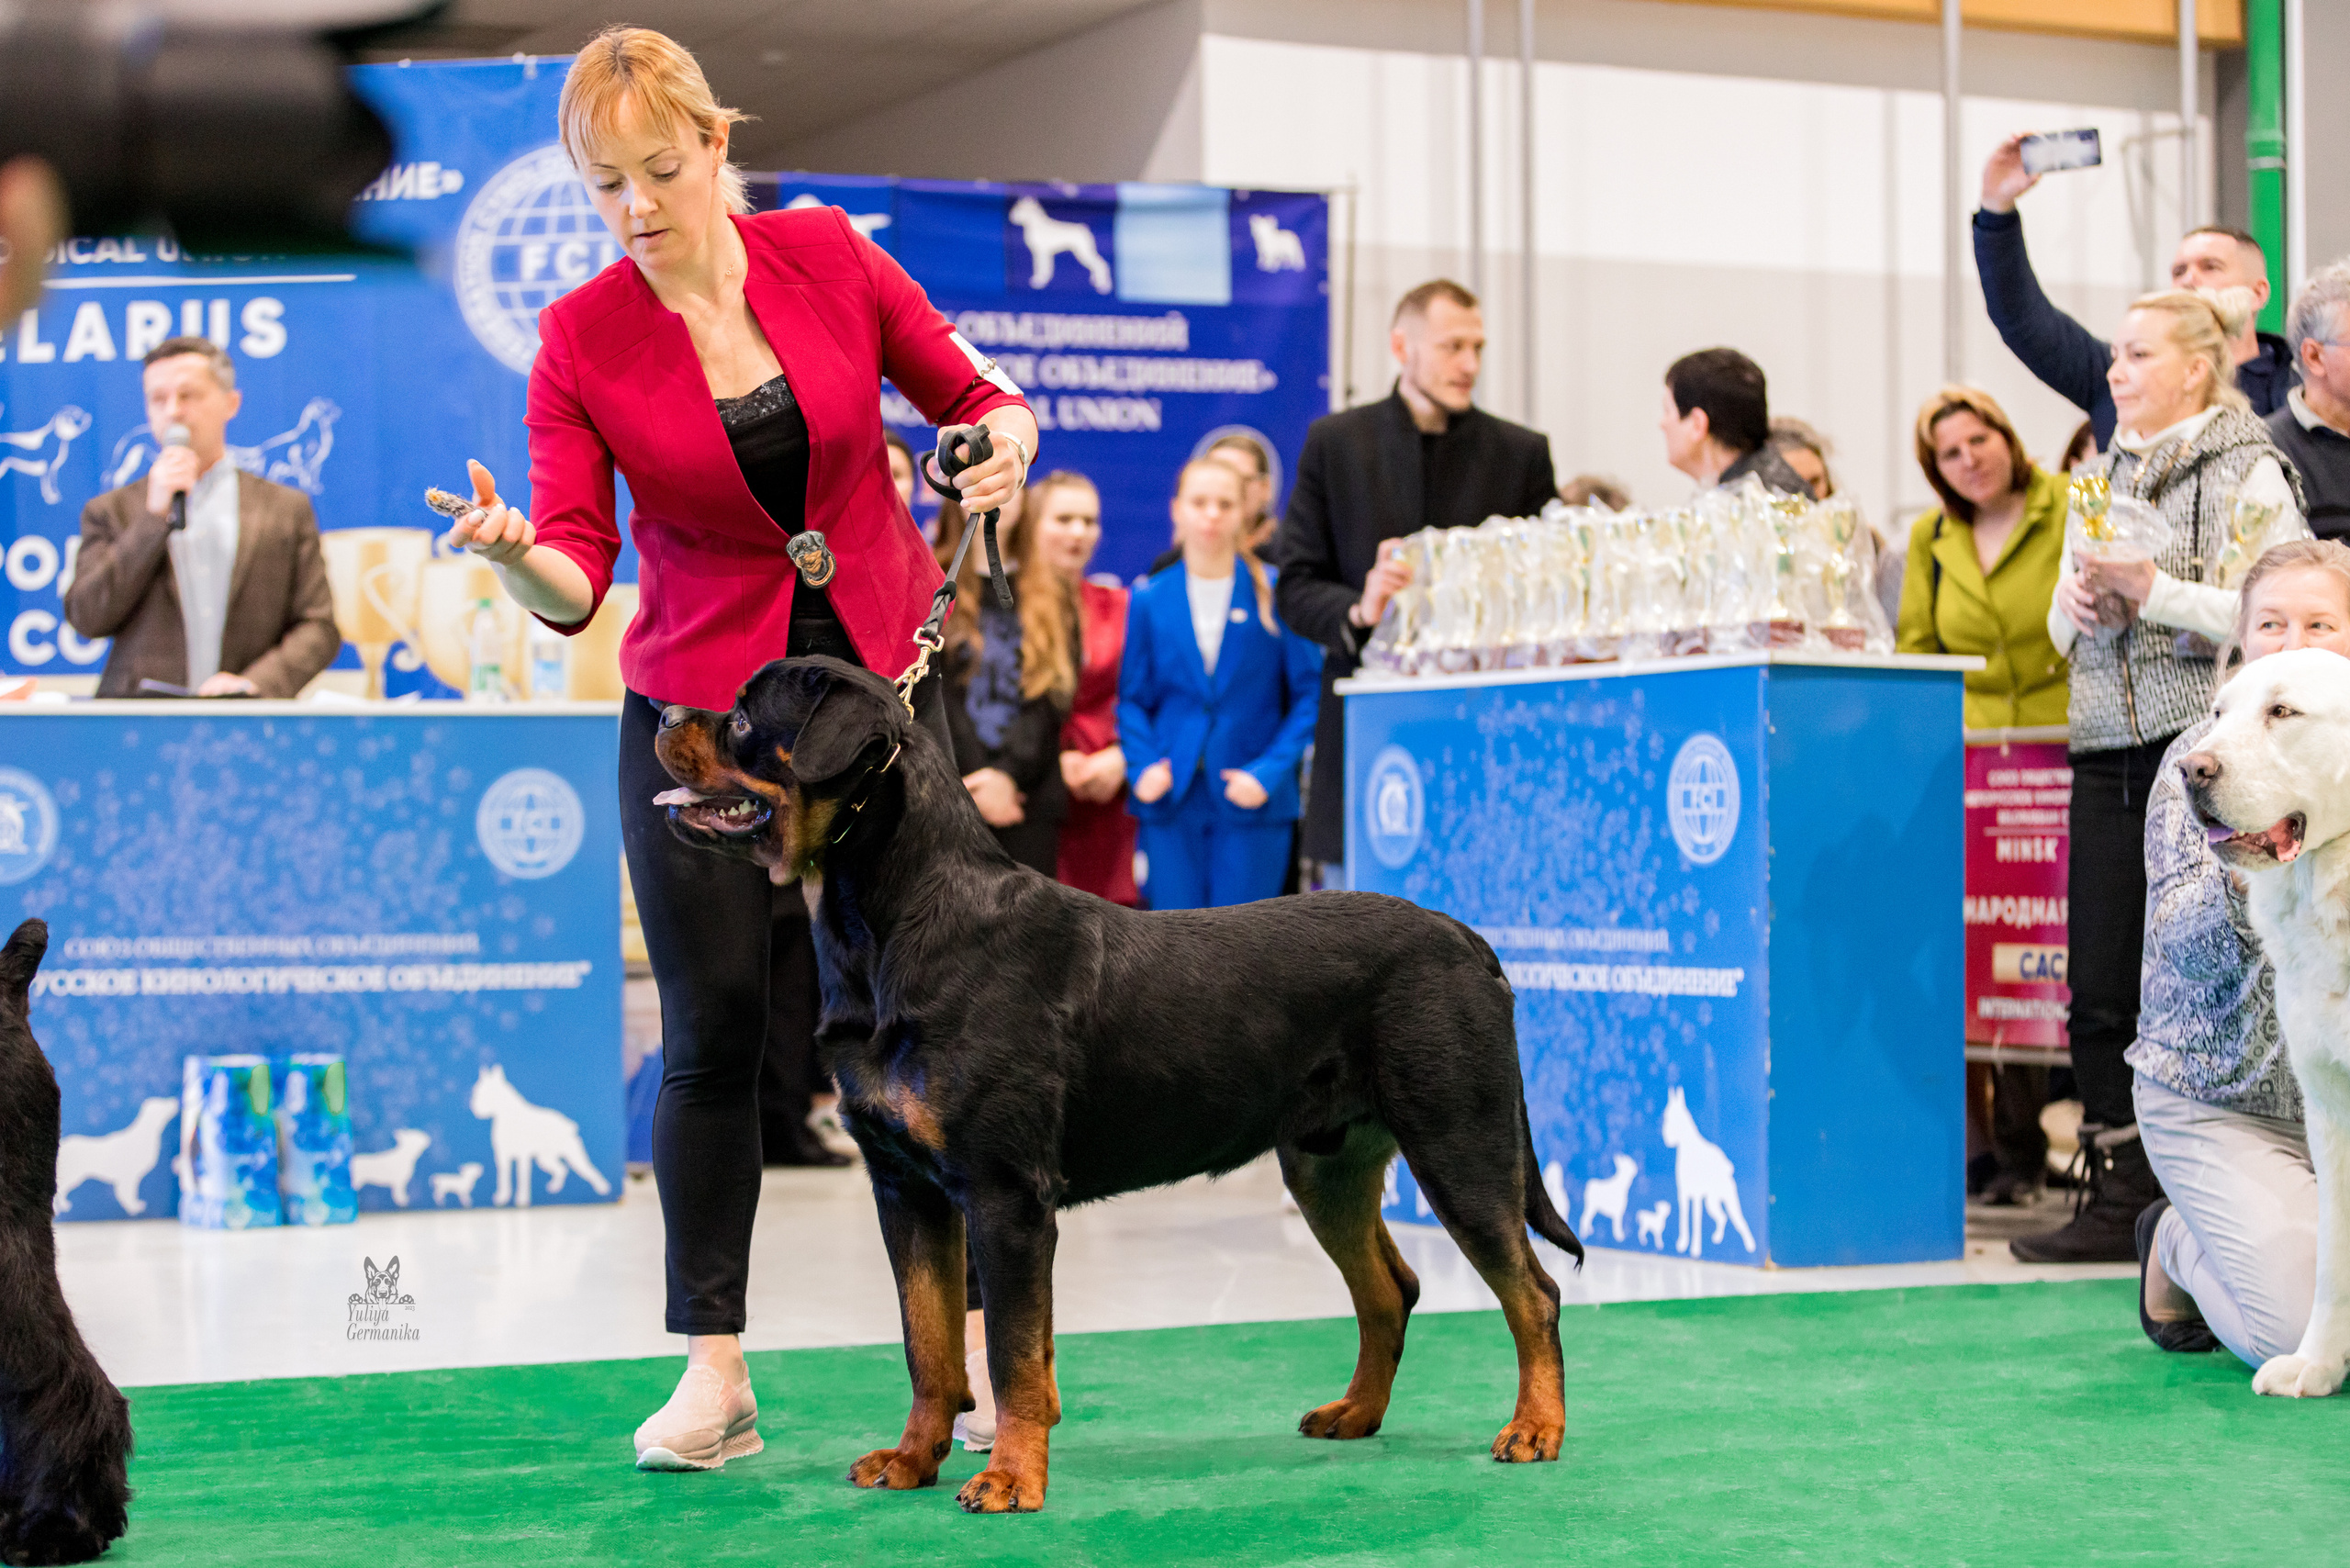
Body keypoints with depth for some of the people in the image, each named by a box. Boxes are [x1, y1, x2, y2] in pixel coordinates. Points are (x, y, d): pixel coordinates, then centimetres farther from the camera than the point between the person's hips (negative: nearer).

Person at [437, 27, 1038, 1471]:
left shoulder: (829, 256, -5)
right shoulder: (579, 341, -8)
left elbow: (976, 397, 7)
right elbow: (576, 582, -13)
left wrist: (1007, 440, -15)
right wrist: (516, 555, -34)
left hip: (881, 675, 1)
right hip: (701, 703, -1)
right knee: (717, 1028, -2)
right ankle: (714, 1373, 6)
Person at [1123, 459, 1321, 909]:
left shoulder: (1276, 595, 0)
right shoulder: (1151, 599, 7)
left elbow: (1309, 694, 0)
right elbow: (1133, 699, 11)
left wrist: (1270, 771, -11)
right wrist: (1143, 766, -6)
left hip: (1253, 802, -2)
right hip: (1172, 804, 2)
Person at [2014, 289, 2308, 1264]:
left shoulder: (2249, 469, -2)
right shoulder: (2109, 473, 19)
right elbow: (2065, 631, 24)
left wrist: (2151, 589, -16)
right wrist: (2075, 600, 2)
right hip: (2108, 746, 6)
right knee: (2099, 985, 3)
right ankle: (2120, 1198, 11)